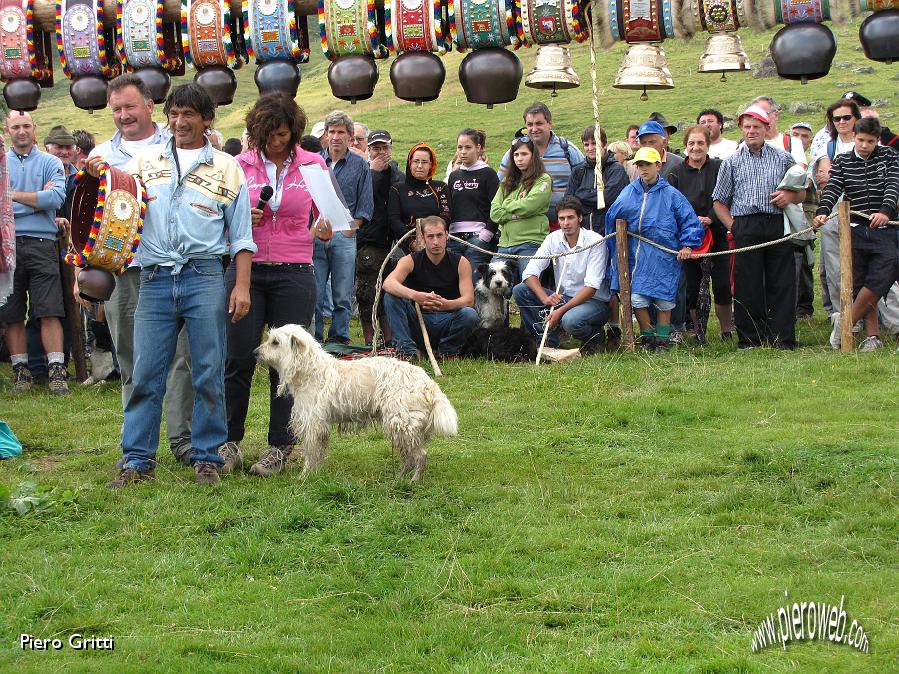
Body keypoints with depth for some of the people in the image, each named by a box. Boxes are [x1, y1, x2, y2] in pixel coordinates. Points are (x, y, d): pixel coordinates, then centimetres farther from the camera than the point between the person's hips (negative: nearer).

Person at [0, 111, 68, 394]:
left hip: (41, 244, -1)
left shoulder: (50, 163, 9)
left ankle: (56, 371, -7)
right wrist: (39, 198, -9)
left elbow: (56, 198, -7)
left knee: (49, 312, -7)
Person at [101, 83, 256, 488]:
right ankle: (138, 461, 5)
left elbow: (241, 235, 8)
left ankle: (207, 458, 10)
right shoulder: (146, 161, 14)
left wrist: (241, 286, 0)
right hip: (155, 278, 2)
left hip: (205, 277, -1)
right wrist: (101, 179, -8)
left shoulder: (226, 167, 10)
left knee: (208, 374, 1)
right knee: (145, 374, 0)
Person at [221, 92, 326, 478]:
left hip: (294, 272, 0)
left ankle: (280, 447, 11)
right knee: (239, 358, -2)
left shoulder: (312, 164, 4)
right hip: (246, 269, 0)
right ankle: (229, 441, 11)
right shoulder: (241, 165, 5)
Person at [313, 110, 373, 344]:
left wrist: (347, 231, -4)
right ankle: (313, 340, 4)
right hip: (314, 235, 1)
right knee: (313, 294, -2)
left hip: (344, 237, -1)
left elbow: (365, 206, 5)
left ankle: (339, 338, 8)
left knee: (342, 296, 1)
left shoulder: (360, 165, 8)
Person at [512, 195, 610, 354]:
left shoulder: (595, 241, -15)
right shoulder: (553, 239, 0)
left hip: (594, 301, -6)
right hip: (563, 299, 6)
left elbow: (591, 287, -21)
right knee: (519, 290, -13)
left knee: (570, 320, -39)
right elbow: (529, 273, -6)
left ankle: (594, 336, -3)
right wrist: (545, 298, -26)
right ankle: (548, 343, -10)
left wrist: (561, 311, -30)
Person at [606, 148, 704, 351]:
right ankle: (648, 336, 11)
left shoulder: (671, 195, 1)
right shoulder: (628, 193, 8)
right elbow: (612, 218, 12)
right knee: (637, 298, -6)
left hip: (664, 257, -2)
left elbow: (690, 221, 3)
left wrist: (687, 245, -6)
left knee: (663, 300, 3)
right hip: (637, 256, 2)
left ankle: (662, 340, 15)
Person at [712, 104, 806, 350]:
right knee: (747, 286, 0)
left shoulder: (783, 158, 13)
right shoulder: (732, 162, 12)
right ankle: (749, 340, 6)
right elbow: (719, 201, 13)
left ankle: (783, 339, 1)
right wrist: (734, 226, 0)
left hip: (777, 226, 0)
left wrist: (790, 196, -6)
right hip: (745, 226, 0)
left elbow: (801, 193, 17)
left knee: (782, 284, -2)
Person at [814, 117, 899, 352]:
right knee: (860, 283, 1)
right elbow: (833, 189, -5)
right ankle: (873, 335, 7)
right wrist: (823, 211, -25)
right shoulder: (842, 161, 8)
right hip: (855, 230, 1)